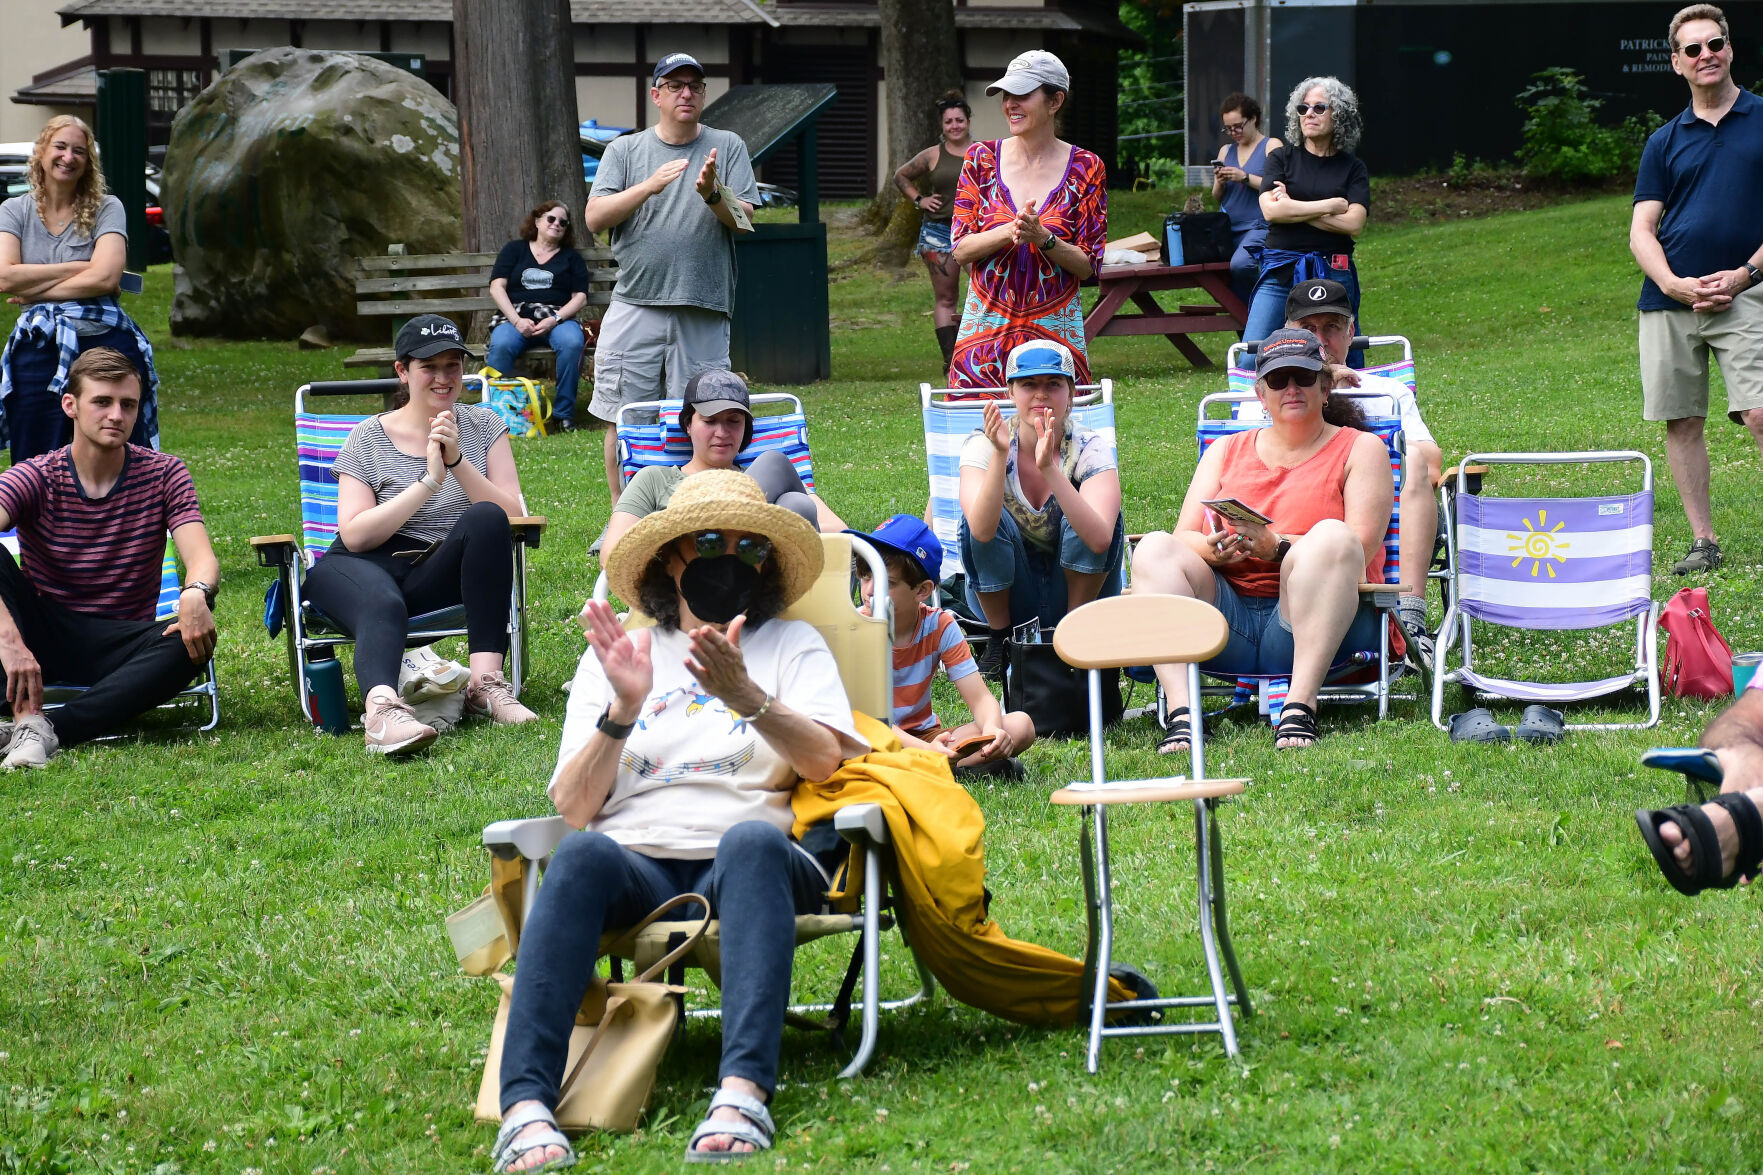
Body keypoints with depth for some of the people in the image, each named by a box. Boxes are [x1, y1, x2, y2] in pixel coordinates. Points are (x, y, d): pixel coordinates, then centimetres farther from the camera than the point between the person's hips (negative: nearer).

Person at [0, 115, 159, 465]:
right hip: (39, 353, 1)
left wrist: (36, 292, -7)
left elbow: (105, 277, -9)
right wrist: (81, 267, -6)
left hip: (106, 345, -1)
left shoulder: (106, 209, 5)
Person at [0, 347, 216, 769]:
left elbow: (202, 558, -15)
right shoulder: (35, 478, -9)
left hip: (118, 646, 1)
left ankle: (47, 730, -36)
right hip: (42, 634, -1)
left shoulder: (164, 475, -1)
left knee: (194, 640, -31)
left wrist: (196, 594, -42)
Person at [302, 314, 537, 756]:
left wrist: (457, 461, -14)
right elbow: (355, 534, -7)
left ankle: (486, 682, -35)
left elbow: (510, 515, -1)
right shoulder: (368, 438, 7)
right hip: (371, 568, -2)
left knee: (486, 520, -29)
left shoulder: (483, 426, 13)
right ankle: (382, 709, -67)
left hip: (445, 572, 2)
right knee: (383, 604, -38)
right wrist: (429, 482, -14)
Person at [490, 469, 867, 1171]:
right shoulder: (616, 656, 20)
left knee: (751, 840, -36)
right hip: (638, 868, 1)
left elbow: (824, 760, -2)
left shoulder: (793, 645, 19)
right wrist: (624, 709, -7)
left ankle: (743, 1094, -53)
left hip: (749, 870, 0)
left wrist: (748, 697, -19)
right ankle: (526, 1107, -48)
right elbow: (574, 809, 8)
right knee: (583, 853, -34)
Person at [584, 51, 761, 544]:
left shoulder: (727, 147, 9)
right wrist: (649, 186, -14)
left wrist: (713, 194, -19)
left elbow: (743, 221, 1)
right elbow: (595, 218, -1)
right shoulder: (625, 150, 10)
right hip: (636, 305, 0)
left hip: (704, 311, 0)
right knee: (624, 419, 0)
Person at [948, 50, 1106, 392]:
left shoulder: (1085, 168, -1)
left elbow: (1088, 265, -1)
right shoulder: (981, 158, 3)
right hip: (986, 331, 1)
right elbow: (961, 250, 0)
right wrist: (1010, 231, -18)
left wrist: (1042, 237, -18)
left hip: (1055, 331, -1)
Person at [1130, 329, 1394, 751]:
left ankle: (1300, 707, -42)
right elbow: (1184, 537, 9)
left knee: (1331, 537, -32)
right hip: (1229, 615, 3)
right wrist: (1212, 550, -16)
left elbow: (1358, 547, -5)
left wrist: (1278, 549, -22)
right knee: (1154, 550, -20)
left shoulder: (1360, 449, 11)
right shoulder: (1225, 451, 22)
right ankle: (1182, 711, -38)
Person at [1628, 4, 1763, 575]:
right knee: (1681, 421, 3)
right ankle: (1703, 542, 11)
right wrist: (1675, 283, -9)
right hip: (1669, 297, 3)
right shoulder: (1665, 141, 12)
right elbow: (1642, 229, 8)